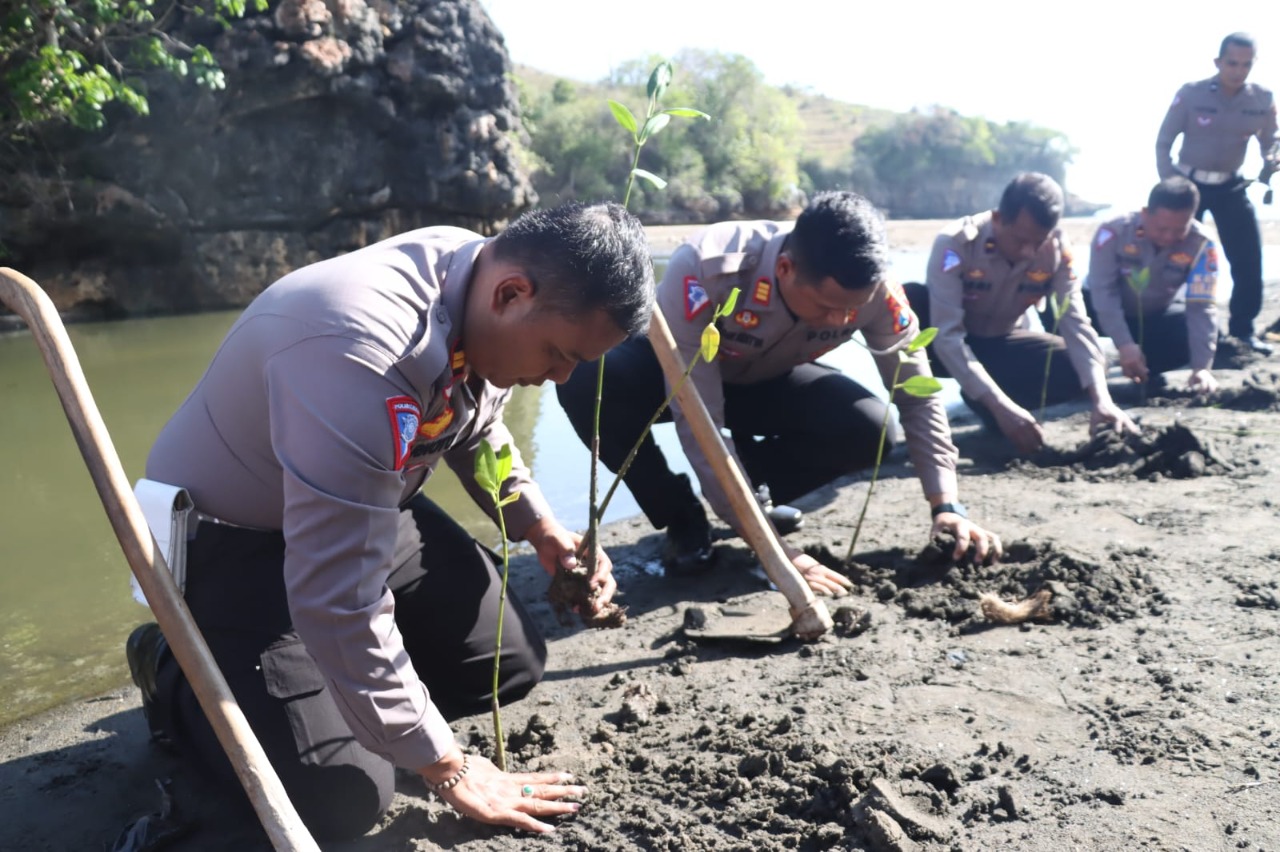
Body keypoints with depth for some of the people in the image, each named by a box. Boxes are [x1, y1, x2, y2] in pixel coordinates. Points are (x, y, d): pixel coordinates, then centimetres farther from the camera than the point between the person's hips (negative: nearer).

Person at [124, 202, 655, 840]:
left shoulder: (486, 293, -11)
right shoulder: (359, 353, -39)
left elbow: (477, 432, 11)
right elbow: (339, 603, -36)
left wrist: (541, 529, -5)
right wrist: (448, 769, -25)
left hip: (368, 509, 8)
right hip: (231, 533, -7)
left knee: (511, 664, 4)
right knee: (345, 799, -13)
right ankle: (176, 673, 11)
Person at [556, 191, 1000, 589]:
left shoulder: (870, 287, -28)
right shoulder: (705, 270, -41)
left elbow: (917, 395, -15)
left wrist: (946, 505, -26)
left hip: (765, 379, 3)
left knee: (868, 430, -25)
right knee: (586, 379, -36)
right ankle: (684, 523, -13)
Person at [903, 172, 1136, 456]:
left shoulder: (1057, 248, -17)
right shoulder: (955, 243, -29)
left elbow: (1075, 323, -21)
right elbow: (947, 336, -36)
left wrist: (1102, 399, -37)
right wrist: (1000, 405, -44)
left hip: (1002, 344, 4)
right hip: (950, 349, -4)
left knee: (1078, 367, -21)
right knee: (910, 300, -35)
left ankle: (983, 402, -1)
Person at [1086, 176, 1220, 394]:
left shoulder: (1201, 244, -23)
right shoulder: (1114, 231, -29)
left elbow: (1201, 307, -27)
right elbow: (1103, 291, -30)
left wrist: (1202, 366, -37)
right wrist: (1124, 345, -39)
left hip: (1158, 315, 2)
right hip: (1111, 312, -2)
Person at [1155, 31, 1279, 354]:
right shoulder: (1190, 95, -13)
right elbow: (1163, 142, -5)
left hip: (1231, 185, 3)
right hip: (1189, 182, -3)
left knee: (1249, 258, -3)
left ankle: (1242, 329, 9)